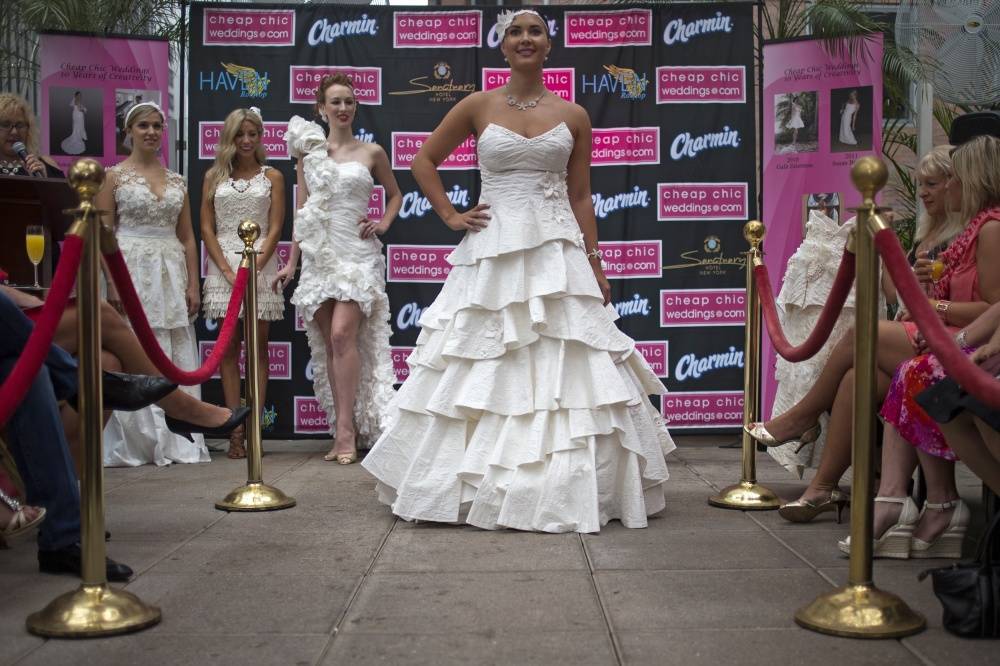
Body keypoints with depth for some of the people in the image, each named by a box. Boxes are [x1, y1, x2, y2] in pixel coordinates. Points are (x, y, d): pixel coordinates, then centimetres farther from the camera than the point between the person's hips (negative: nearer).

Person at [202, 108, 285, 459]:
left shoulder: (272, 177, 8)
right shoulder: (214, 176, 10)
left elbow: (275, 229, 1)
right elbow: (206, 228, 5)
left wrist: (254, 267, -10)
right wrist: (228, 270, -6)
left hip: (261, 263, -1)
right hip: (223, 264, 1)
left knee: (258, 346, -1)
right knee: (229, 346, -1)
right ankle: (236, 430, 0)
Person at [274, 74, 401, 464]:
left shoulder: (371, 153, 5)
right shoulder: (308, 152, 10)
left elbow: (395, 194, 20)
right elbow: (301, 211, 12)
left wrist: (383, 225, 3)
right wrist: (291, 262, 10)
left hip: (357, 255, -3)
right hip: (318, 255, 3)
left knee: (342, 334, -17)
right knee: (328, 344, 3)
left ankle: (347, 428, -14)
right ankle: (343, 430, 9)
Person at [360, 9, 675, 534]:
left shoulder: (573, 116, 7)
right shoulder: (478, 107, 4)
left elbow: (581, 198, 9)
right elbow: (424, 161, 13)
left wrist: (596, 267, 4)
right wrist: (450, 216, 3)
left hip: (558, 258, 1)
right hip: (491, 258, -1)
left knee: (567, 373, 0)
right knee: (480, 378, 2)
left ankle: (569, 489, 12)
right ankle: (474, 486, 16)